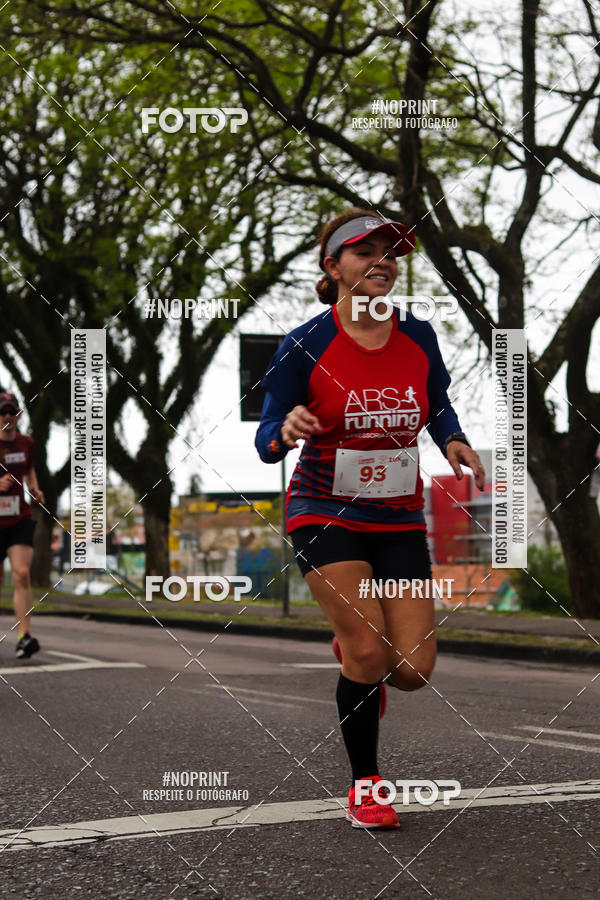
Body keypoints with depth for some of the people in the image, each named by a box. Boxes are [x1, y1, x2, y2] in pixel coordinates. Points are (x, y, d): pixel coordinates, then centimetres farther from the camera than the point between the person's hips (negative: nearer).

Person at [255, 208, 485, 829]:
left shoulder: (418, 337, 0)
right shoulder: (304, 347, -10)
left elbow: (437, 405, 19)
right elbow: (265, 441, -7)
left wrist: (453, 442, -1)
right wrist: (286, 430, -29)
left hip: (399, 520, 3)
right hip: (325, 515, -3)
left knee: (412, 670, -5)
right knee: (369, 653, -14)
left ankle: (354, 650, 33)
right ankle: (365, 787, 10)